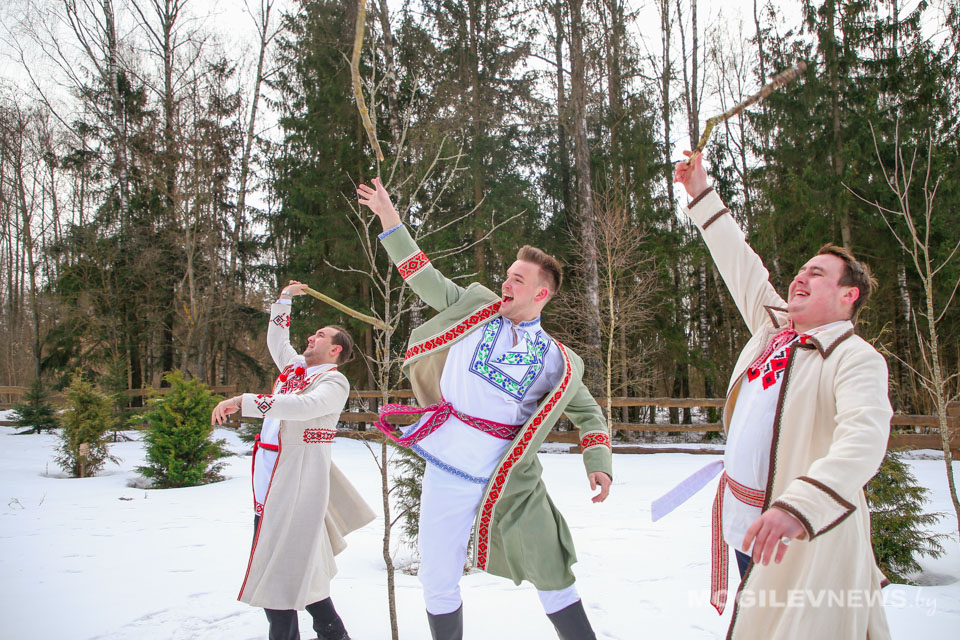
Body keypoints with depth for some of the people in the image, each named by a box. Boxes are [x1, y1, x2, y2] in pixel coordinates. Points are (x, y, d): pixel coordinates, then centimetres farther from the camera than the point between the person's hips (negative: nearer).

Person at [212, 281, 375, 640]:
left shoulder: (334, 382, -7)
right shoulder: (295, 367, 18)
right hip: (270, 479, 8)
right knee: (300, 566, 10)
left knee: (283, 570, -8)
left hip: (298, 484, -8)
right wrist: (285, 299, 26)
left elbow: (303, 405, -27)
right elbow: (276, 339, 35)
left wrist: (243, 402, -32)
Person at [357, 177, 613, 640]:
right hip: (445, 474, 2)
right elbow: (425, 279, 10)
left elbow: (588, 413, 9)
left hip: (509, 484, -1)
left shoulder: (557, 361, 1)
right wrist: (388, 216, 10)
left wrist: (599, 463, -8)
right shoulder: (476, 305, 5)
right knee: (438, 584, 10)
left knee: (552, 578, 5)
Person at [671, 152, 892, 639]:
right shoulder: (775, 325, 8)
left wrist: (799, 506, -47)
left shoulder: (856, 358, -14)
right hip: (747, 524, 8)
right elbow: (739, 265, 17)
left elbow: (864, 439, -31)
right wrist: (701, 194, 21)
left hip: (805, 537, -7)